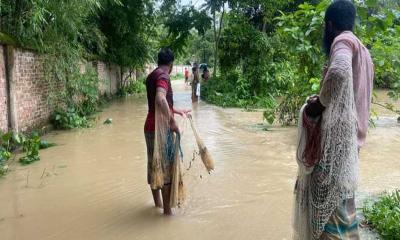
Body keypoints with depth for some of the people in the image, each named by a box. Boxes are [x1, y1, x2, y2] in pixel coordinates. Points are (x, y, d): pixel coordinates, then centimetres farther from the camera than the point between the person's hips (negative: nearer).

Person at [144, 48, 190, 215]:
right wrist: (172, 122, -27)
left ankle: (157, 203, 29)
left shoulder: (151, 76, 16)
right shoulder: (163, 76, -13)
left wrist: (178, 111, 36)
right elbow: (160, 99, -32)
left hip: (150, 127, 9)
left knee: (153, 166, 16)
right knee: (166, 168, -2)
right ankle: (167, 210, 4)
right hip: (161, 127, -9)